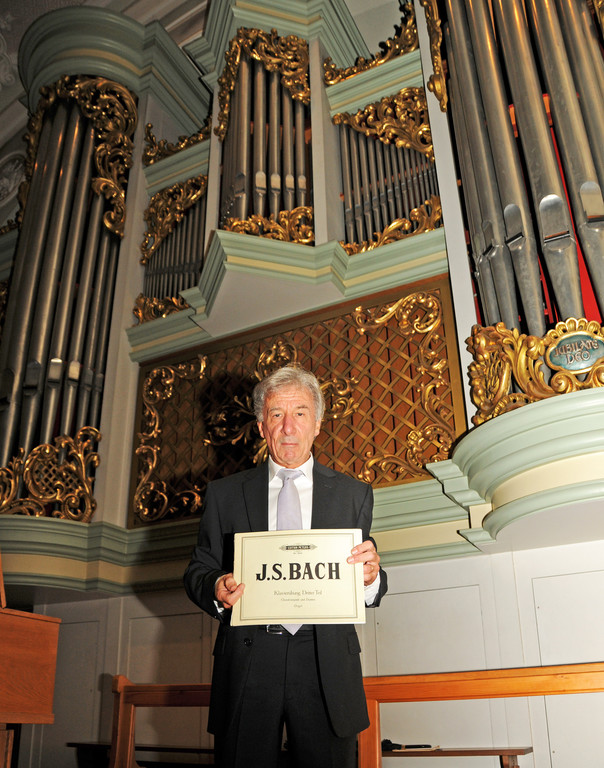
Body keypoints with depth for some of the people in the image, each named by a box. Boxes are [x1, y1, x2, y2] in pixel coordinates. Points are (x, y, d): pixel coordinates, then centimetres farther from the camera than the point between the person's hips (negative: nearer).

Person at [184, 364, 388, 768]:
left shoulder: (354, 494, 9)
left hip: (326, 665, 0)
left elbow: (369, 592, 9)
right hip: (248, 661, 0)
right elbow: (198, 571, 10)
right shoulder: (224, 494, 9)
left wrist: (370, 576, -15)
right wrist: (217, 590, -13)